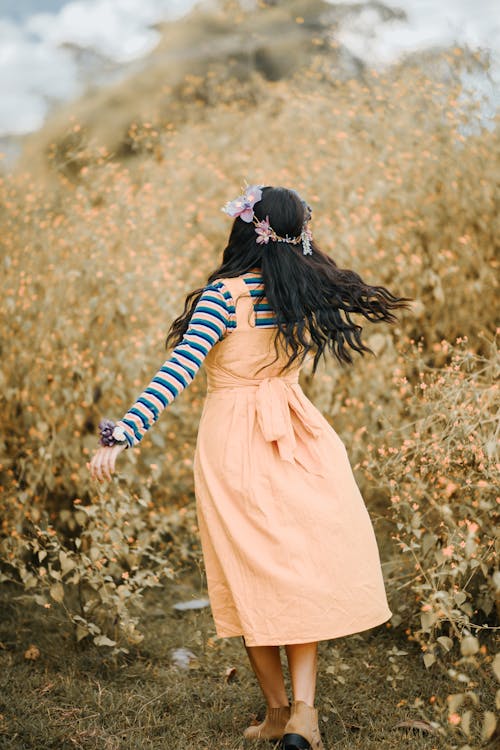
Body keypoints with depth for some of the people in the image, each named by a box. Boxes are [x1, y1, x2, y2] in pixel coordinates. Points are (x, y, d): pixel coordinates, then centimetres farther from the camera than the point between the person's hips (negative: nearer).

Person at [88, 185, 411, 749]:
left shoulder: (224, 295, -13)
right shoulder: (310, 291, 0)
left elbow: (178, 371, -22)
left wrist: (121, 436, -25)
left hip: (234, 447, -3)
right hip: (297, 439, 4)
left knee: (253, 576, 7)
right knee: (302, 568, 12)